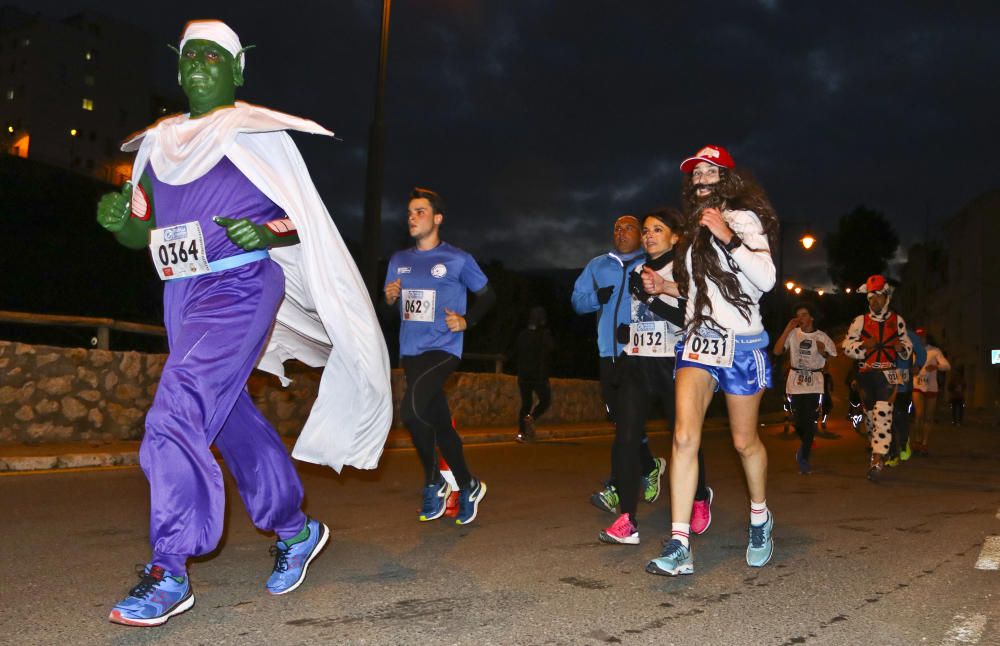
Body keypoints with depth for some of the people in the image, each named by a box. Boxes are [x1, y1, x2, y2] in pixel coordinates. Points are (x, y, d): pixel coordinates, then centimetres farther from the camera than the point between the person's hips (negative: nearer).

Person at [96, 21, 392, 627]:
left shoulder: (259, 134, 1)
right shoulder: (161, 143, 17)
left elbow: (304, 222, -2)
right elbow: (145, 231, 16)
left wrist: (264, 234, -22)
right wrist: (119, 219, -6)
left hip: (239, 287, -7)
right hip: (181, 294, 7)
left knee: (177, 414, -18)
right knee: (232, 420, 12)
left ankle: (169, 574, -9)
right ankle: (295, 528, 30)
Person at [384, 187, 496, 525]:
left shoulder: (458, 259, -2)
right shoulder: (399, 260, 12)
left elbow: (487, 295, 7)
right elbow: (390, 308, 17)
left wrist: (467, 320, -8)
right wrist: (389, 299, -5)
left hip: (443, 349, -5)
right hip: (410, 351, 6)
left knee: (411, 409, -25)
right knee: (440, 424, 10)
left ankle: (433, 482, -3)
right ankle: (467, 486, 26)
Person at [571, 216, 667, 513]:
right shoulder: (597, 266, 19)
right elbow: (577, 300, 15)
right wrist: (596, 297, -5)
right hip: (609, 352, 5)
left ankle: (616, 487, -3)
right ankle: (650, 467, 31)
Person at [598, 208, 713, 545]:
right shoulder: (635, 273, 18)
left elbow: (691, 319, -12)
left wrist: (660, 291, -21)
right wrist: (624, 331, 10)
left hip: (670, 363, -4)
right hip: (635, 363, 4)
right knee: (625, 438, -10)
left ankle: (700, 498, 31)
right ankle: (627, 520, -9)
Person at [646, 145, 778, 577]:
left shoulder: (743, 219, -2)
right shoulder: (695, 228, 18)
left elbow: (767, 279, -16)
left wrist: (729, 238, -22)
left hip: (742, 342, -4)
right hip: (698, 339, 4)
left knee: (744, 441, 8)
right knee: (685, 437, -14)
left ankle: (760, 519, 36)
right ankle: (679, 548, -17)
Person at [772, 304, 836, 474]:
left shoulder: (821, 336, 1)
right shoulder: (793, 334, 2)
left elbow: (833, 357, 8)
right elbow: (777, 351, -10)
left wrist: (823, 352, -13)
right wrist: (787, 329, -12)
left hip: (814, 383, -1)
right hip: (795, 381, 1)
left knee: (810, 420, -7)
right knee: (798, 421, 1)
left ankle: (804, 457, 7)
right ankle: (806, 448, 31)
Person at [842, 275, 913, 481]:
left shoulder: (897, 321, 9)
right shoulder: (860, 321, 7)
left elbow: (908, 347, 18)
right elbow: (847, 347, 3)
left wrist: (902, 347, -6)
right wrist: (863, 345, -16)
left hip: (887, 374, -2)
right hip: (865, 374, 2)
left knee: (882, 414, -16)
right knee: (870, 414, 10)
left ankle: (877, 461, -22)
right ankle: (877, 451, 27)